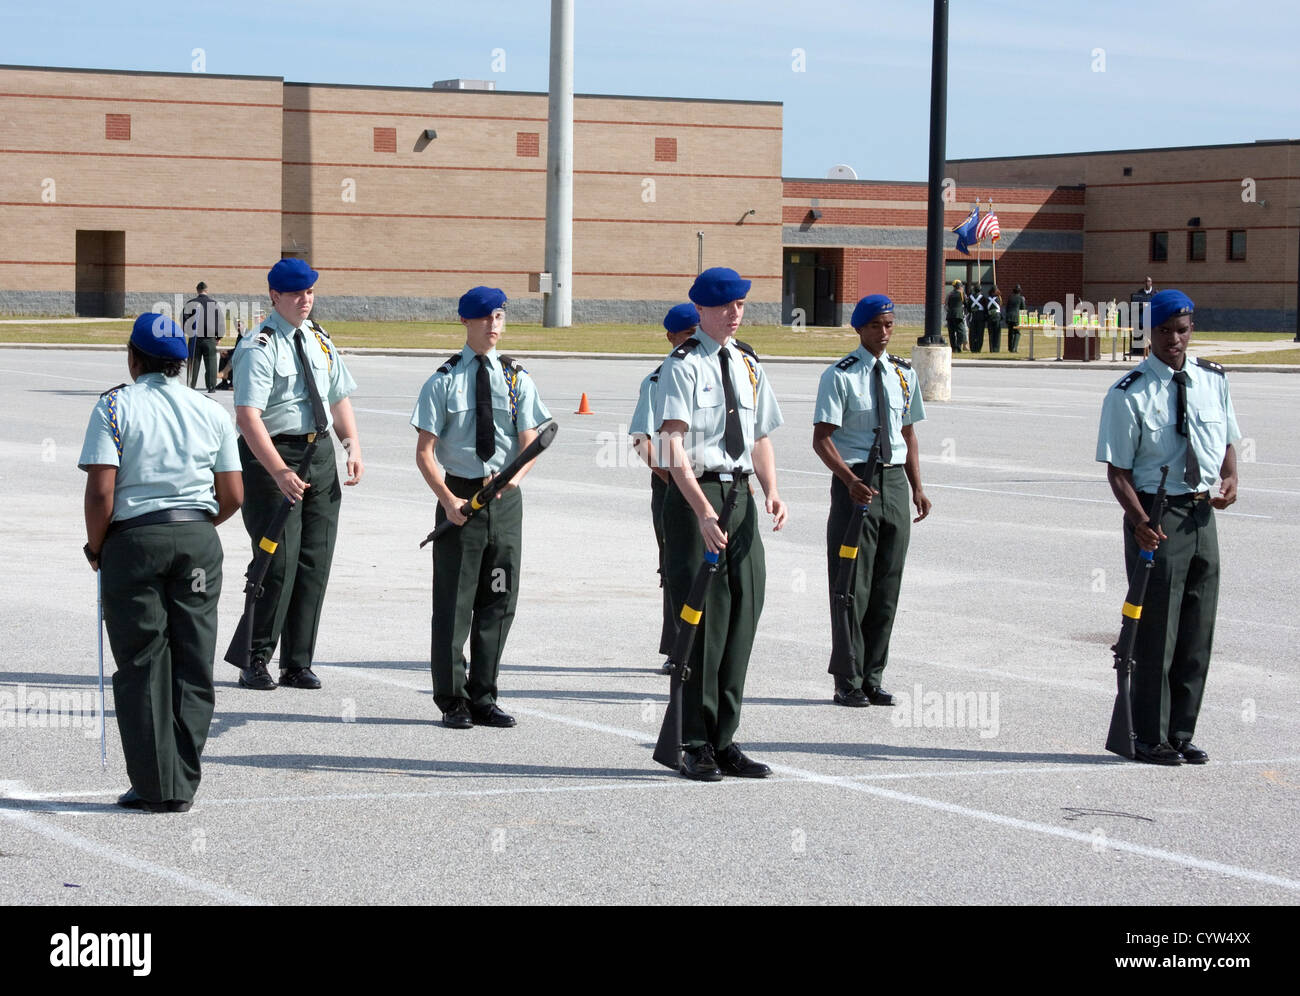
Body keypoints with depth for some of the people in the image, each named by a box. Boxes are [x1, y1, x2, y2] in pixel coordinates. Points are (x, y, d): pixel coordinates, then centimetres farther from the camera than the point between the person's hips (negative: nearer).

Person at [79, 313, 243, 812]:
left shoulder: (116, 405, -4)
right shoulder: (211, 412, 8)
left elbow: (101, 490, -12)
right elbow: (232, 495, 6)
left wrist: (95, 546, 2)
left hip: (135, 538, -3)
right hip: (199, 539, 3)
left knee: (143, 665, 4)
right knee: (192, 664, 8)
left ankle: (157, 786, 4)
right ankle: (183, 784, 10)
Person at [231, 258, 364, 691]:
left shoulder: (320, 340, 13)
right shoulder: (259, 348, -11)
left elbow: (339, 398, 19)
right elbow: (247, 416, -20)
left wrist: (353, 445, 1)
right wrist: (280, 472, -29)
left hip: (320, 453, 7)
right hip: (271, 455, -7)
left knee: (315, 561, 6)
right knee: (279, 561, -9)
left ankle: (298, 663, 15)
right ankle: (255, 661, 5)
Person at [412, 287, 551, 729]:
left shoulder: (517, 378, 6)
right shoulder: (444, 381, -3)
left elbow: (531, 443, 0)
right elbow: (425, 451, -4)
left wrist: (514, 475, -21)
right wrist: (447, 499, -17)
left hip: (505, 497, 3)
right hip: (458, 496, -3)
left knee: (498, 601, 7)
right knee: (454, 601, 1)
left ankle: (483, 698, 17)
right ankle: (453, 701, 10)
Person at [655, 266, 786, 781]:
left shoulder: (748, 364, 14)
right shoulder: (682, 366, -8)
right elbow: (673, 447, -17)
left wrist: (771, 492, 1)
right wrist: (704, 512, -28)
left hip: (740, 495, 7)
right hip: (693, 494, -7)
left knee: (742, 613, 7)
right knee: (701, 617, -4)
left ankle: (724, 741, 17)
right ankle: (696, 747, 4)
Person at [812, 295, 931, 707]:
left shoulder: (904, 374, 10)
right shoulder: (839, 376, -7)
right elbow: (822, 438, -12)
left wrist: (917, 487, 9)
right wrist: (851, 481, -25)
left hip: (894, 481, 5)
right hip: (854, 482, -5)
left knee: (887, 585, 8)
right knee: (852, 585, -2)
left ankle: (872, 679, 17)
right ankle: (848, 683, 6)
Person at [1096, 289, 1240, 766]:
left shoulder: (1213, 381, 6)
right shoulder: (1129, 393, -9)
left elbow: (1228, 442, 19)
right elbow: (1118, 469, -10)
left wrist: (1230, 476, -3)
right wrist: (1139, 521, -24)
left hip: (1201, 513, 6)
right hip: (1155, 517, -5)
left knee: (1197, 632, 10)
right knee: (1156, 629, -3)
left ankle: (1181, 734, 21)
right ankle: (1150, 738, 9)